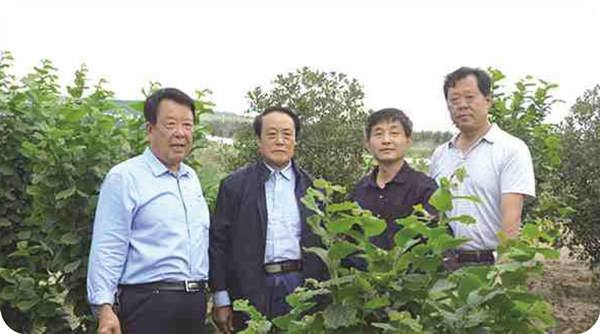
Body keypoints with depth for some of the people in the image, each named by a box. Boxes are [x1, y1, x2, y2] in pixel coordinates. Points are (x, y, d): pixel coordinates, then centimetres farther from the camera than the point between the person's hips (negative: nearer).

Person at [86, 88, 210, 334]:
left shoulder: (191, 178, 13)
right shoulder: (124, 177, -8)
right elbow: (107, 250, -12)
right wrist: (104, 308, -18)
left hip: (196, 303, 7)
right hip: (148, 303, -6)